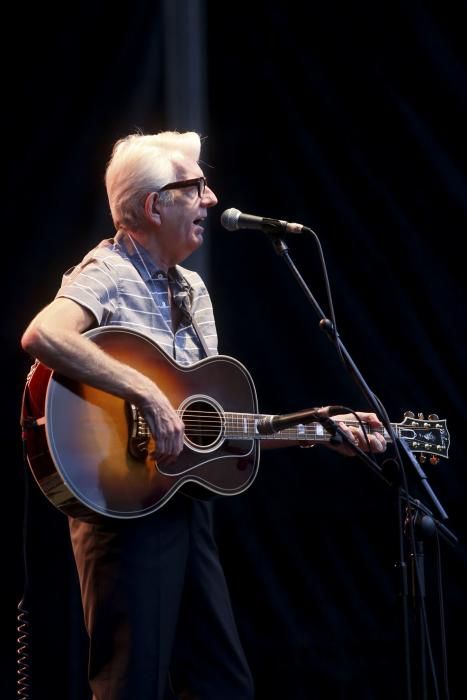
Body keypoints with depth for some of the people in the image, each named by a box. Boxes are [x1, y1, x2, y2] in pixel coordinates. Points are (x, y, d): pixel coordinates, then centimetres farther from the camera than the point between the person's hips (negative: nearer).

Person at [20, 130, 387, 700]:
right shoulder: (108, 274, -11)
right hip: (127, 507, -9)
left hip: (187, 502, 9)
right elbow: (42, 335, -33)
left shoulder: (193, 290, 16)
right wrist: (148, 394, -33)